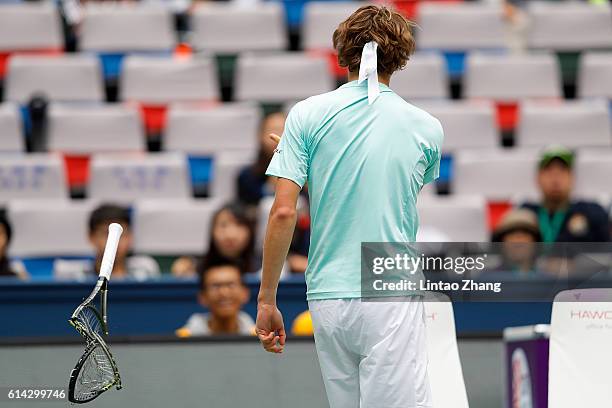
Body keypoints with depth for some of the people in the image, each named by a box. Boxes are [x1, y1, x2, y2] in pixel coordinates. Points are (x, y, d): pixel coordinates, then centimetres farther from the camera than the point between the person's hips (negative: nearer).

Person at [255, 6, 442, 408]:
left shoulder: (307, 116, 0)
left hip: (328, 298, 2)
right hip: (392, 297, -2)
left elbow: (283, 212, -6)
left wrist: (266, 300, 1)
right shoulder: (427, 128, 3)